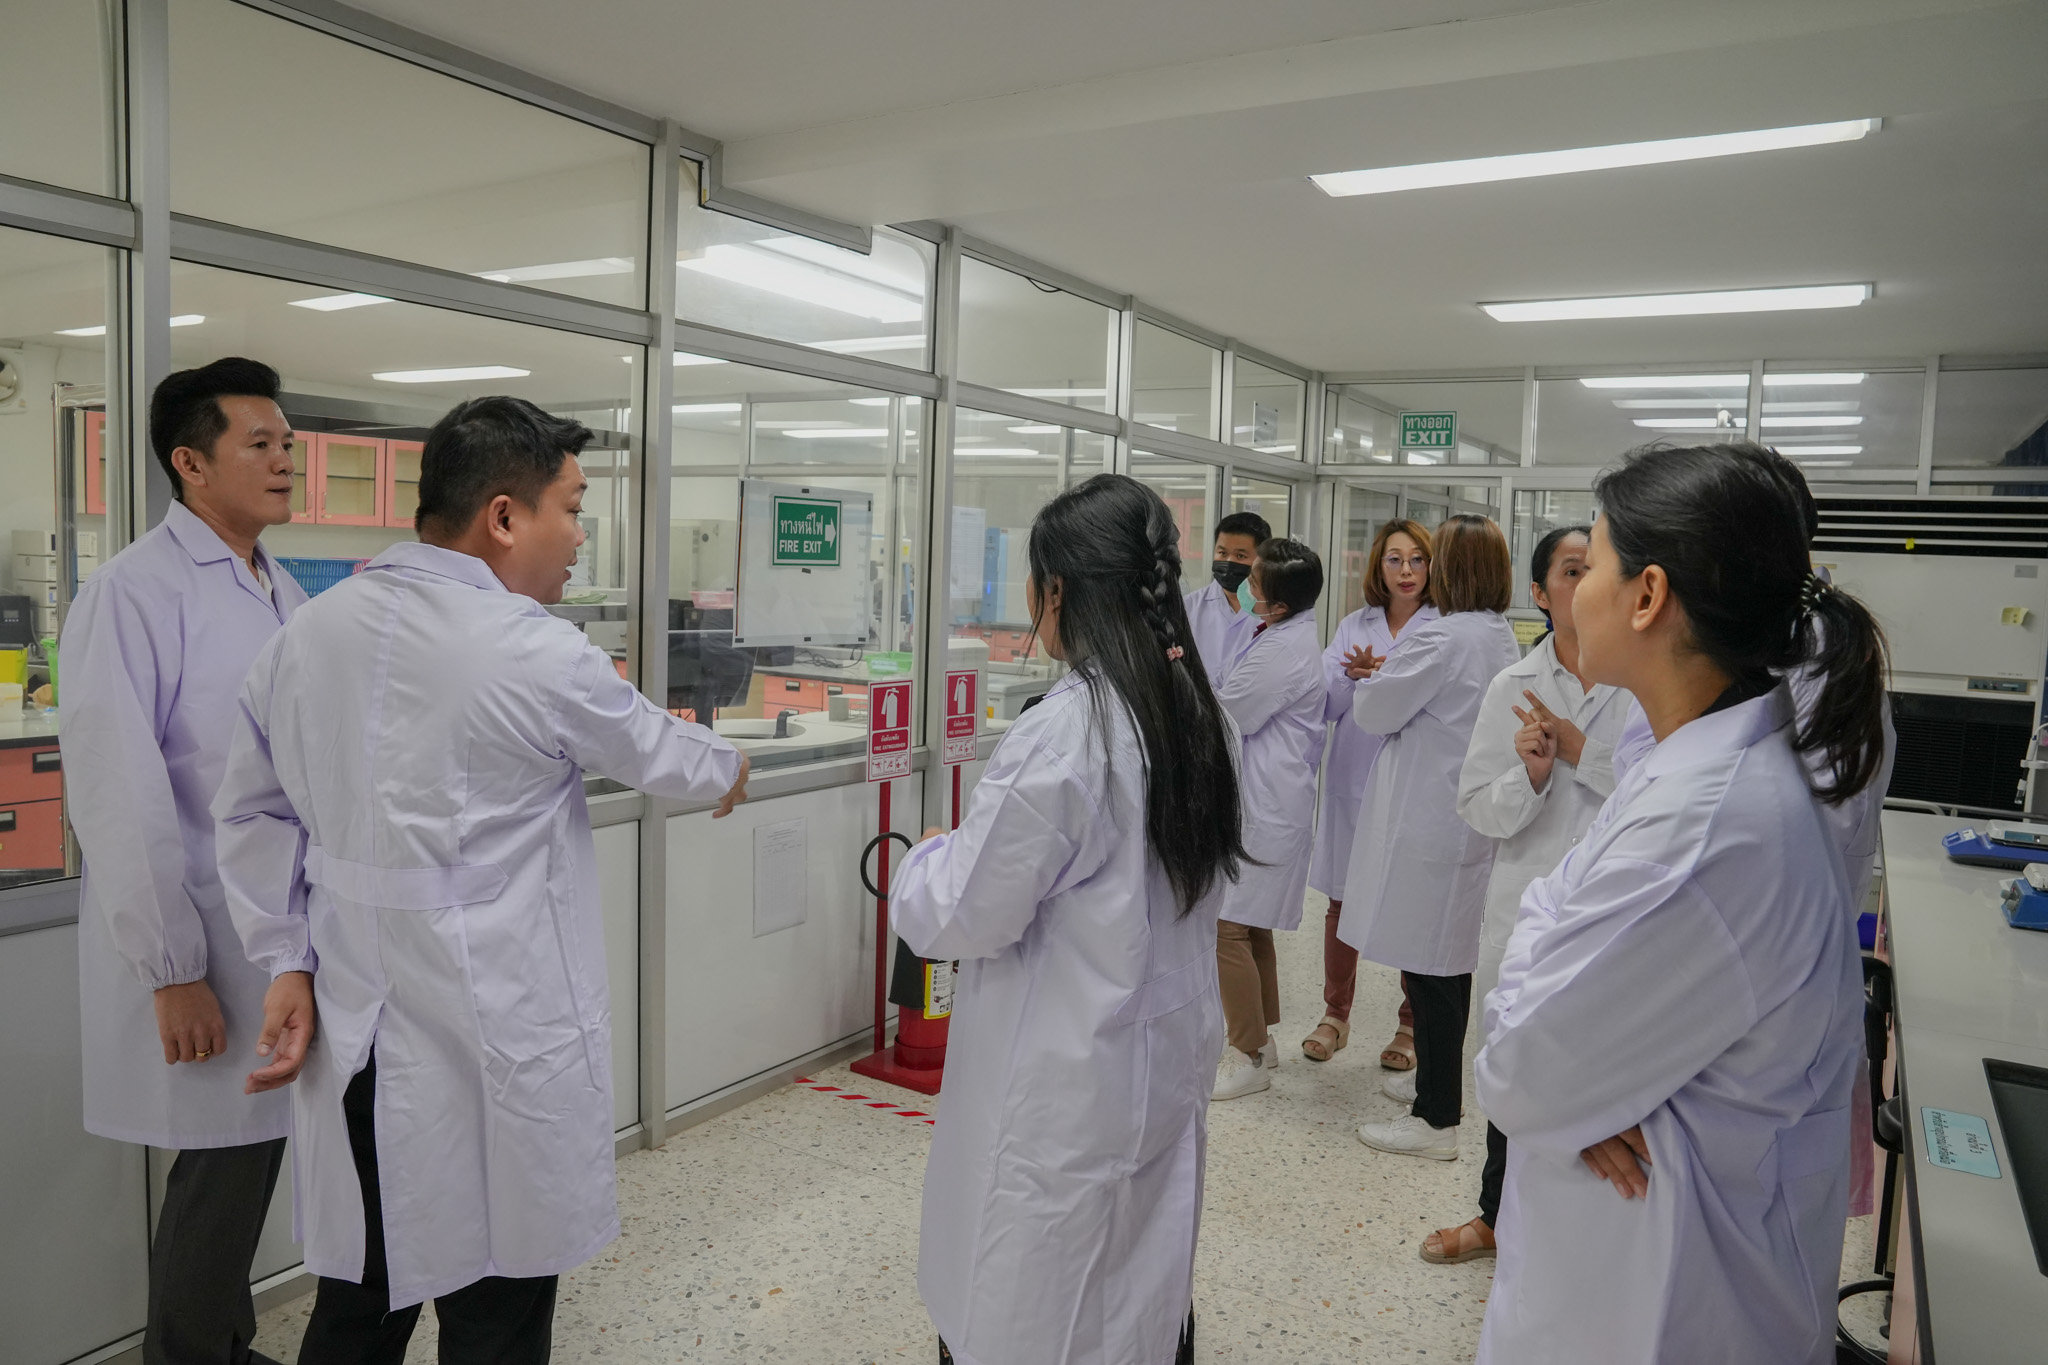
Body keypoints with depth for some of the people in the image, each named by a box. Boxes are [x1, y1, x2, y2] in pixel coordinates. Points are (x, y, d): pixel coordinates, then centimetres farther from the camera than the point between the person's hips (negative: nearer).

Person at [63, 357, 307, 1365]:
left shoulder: (283, 593, 10)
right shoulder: (134, 593, -13)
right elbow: (118, 797, -17)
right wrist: (172, 971, -16)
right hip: (203, 950, -7)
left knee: (253, 1150, 17)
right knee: (225, 1162, 4)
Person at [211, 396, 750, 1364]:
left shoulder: (304, 635, 3)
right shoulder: (538, 655, -16)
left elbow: (253, 811, 10)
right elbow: (655, 751, 1)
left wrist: (287, 963, 12)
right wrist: (726, 770, 21)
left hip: (351, 1036, 6)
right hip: (491, 1052, -6)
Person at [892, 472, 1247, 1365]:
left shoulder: (1058, 737, -24)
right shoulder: (1201, 717, 0)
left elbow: (965, 917, -17)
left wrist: (924, 863, 3)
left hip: (1065, 1086, -7)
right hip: (1170, 1060, 7)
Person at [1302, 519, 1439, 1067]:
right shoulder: (1354, 627, 11)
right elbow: (1326, 703, 5)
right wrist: (1354, 677, -13)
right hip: (1353, 780, 3)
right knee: (1343, 901, 8)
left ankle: (1411, 1023, 22)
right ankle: (1335, 1016, 25)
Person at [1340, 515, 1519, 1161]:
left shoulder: (1440, 639, -20)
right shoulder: (1504, 639, 8)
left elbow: (1374, 712, -11)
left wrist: (1373, 677, 9)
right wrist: (1390, 676, 6)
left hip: (1427, 823, -9)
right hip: (1470, 817, 9)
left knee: (1429, 965, -1)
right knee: (1448, 957, 20)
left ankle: (1436, 1119, 8)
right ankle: (1436, 1078, 35)